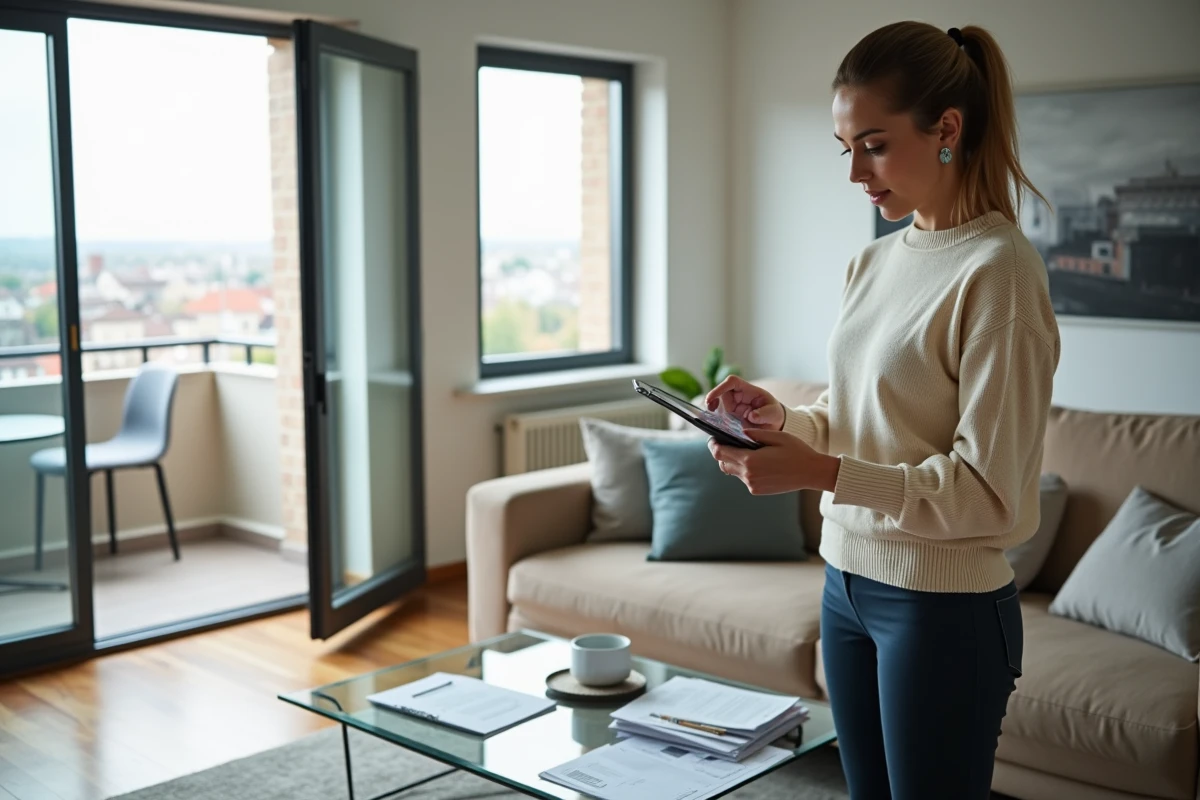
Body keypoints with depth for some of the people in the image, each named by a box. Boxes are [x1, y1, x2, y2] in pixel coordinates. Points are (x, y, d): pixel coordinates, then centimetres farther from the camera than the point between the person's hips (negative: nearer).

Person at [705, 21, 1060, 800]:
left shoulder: (997, 269, -17)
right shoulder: (873, 263, 7)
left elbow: (989, 491, -18)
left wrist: (819, 472, -25)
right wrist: (782, 421, -4)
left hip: (945, 605, -7)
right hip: (848, 582, 7)